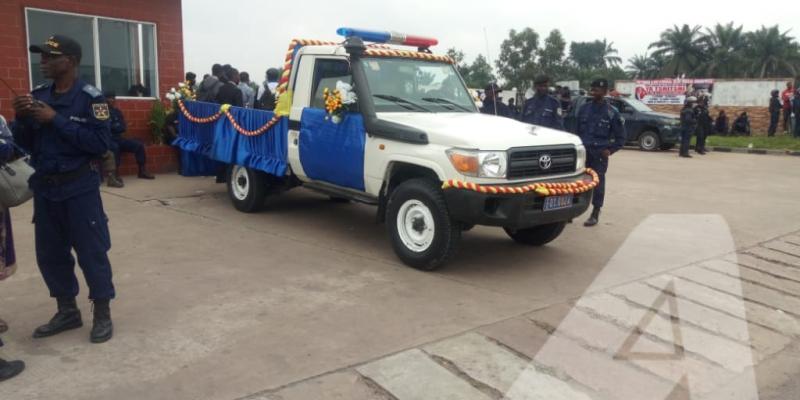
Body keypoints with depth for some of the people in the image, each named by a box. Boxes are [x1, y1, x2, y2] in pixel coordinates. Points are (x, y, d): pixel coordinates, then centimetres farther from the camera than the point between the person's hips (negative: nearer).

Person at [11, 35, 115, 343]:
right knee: (50, 254, 13)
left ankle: (103, 315, 15)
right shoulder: (38, 95, 7)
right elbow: (25, 144, 11)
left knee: (91, 252, 0)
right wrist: (22, 119, -8)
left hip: (80, 188, -6)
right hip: (44, 187, 6)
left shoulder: (90, 97, -10)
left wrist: (56, 119, -21)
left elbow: (100, 143, -20)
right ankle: (67, 311, 29)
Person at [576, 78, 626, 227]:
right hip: (582, 151, 3)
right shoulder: (584, 108, 9)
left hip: (599, 154, -3)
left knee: (598, 183, 1)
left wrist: (610, 150, -7)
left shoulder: (612, 112, -1)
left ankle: (595, 214, 11)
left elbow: (620, 137, 5)